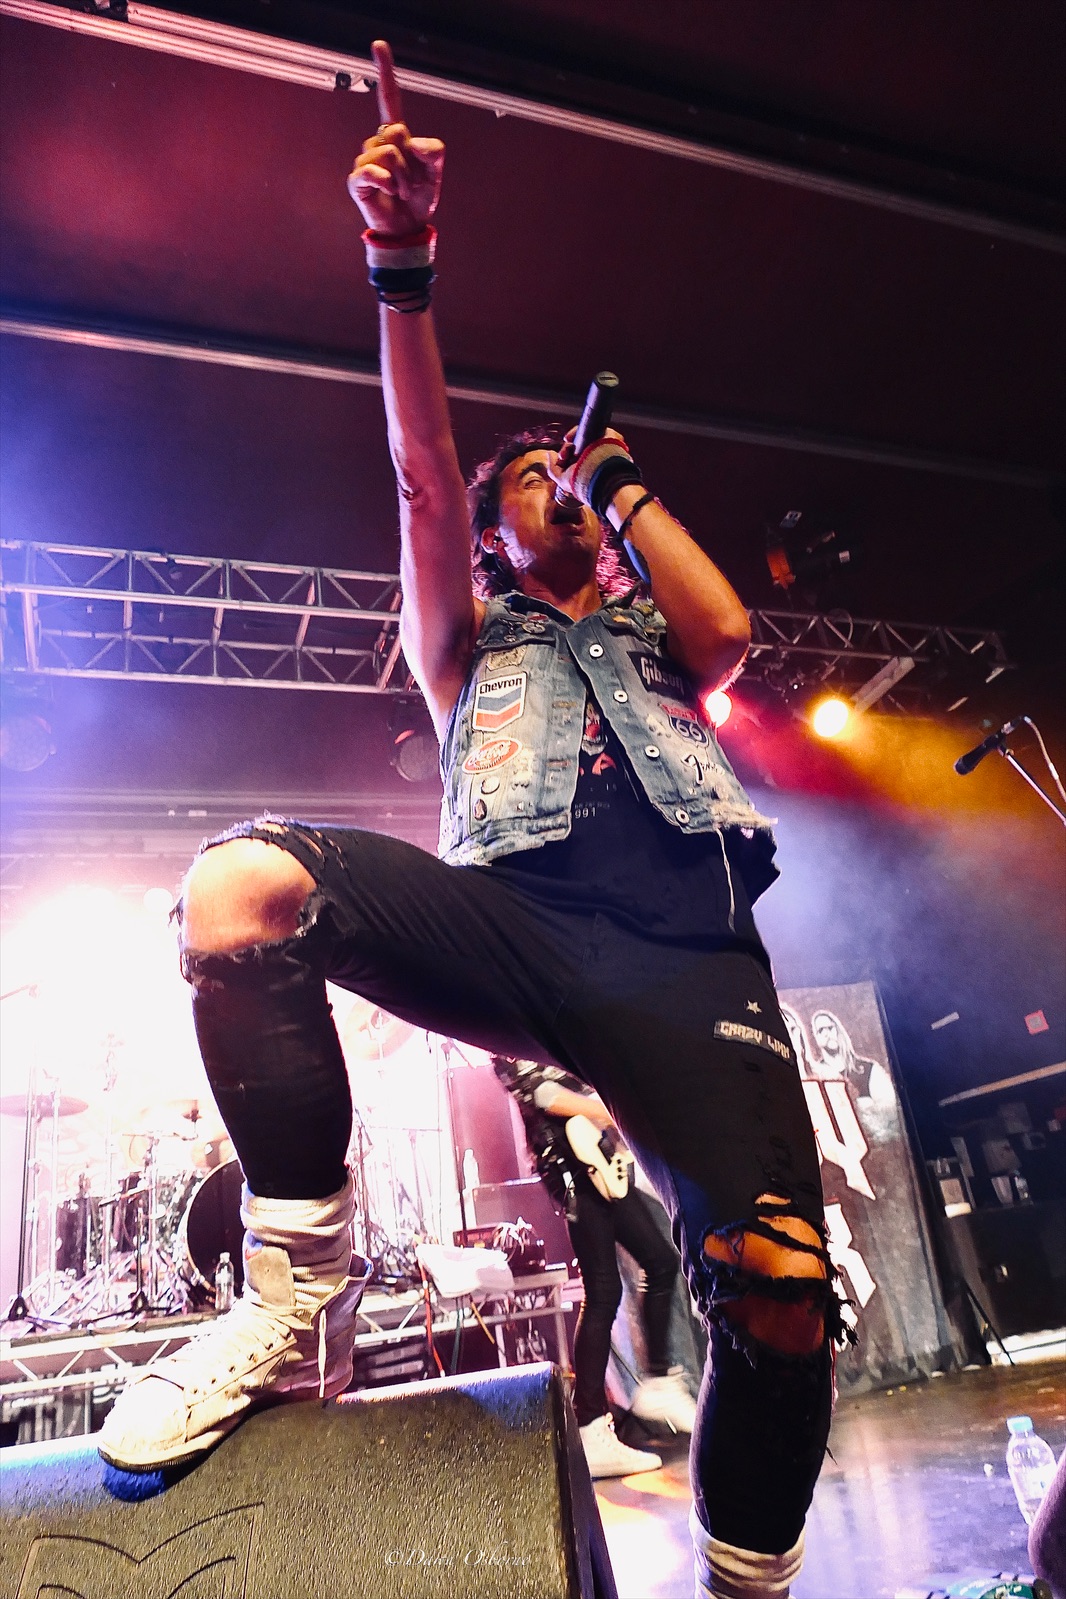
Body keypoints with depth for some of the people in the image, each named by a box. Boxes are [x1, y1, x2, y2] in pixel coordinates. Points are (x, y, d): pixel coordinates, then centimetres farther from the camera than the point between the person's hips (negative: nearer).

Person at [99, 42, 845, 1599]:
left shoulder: (649, 638, 32)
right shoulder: (474, 641, 27)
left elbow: (729, 628, 9)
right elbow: (424, 479, 12)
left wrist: (621, 479, 21)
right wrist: (403, 267, 1)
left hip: (687, 951, 2)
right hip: (513, 928, -1)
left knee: (782, 1290, -18)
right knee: (243, 876, -27)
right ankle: (301, 1287, -19)